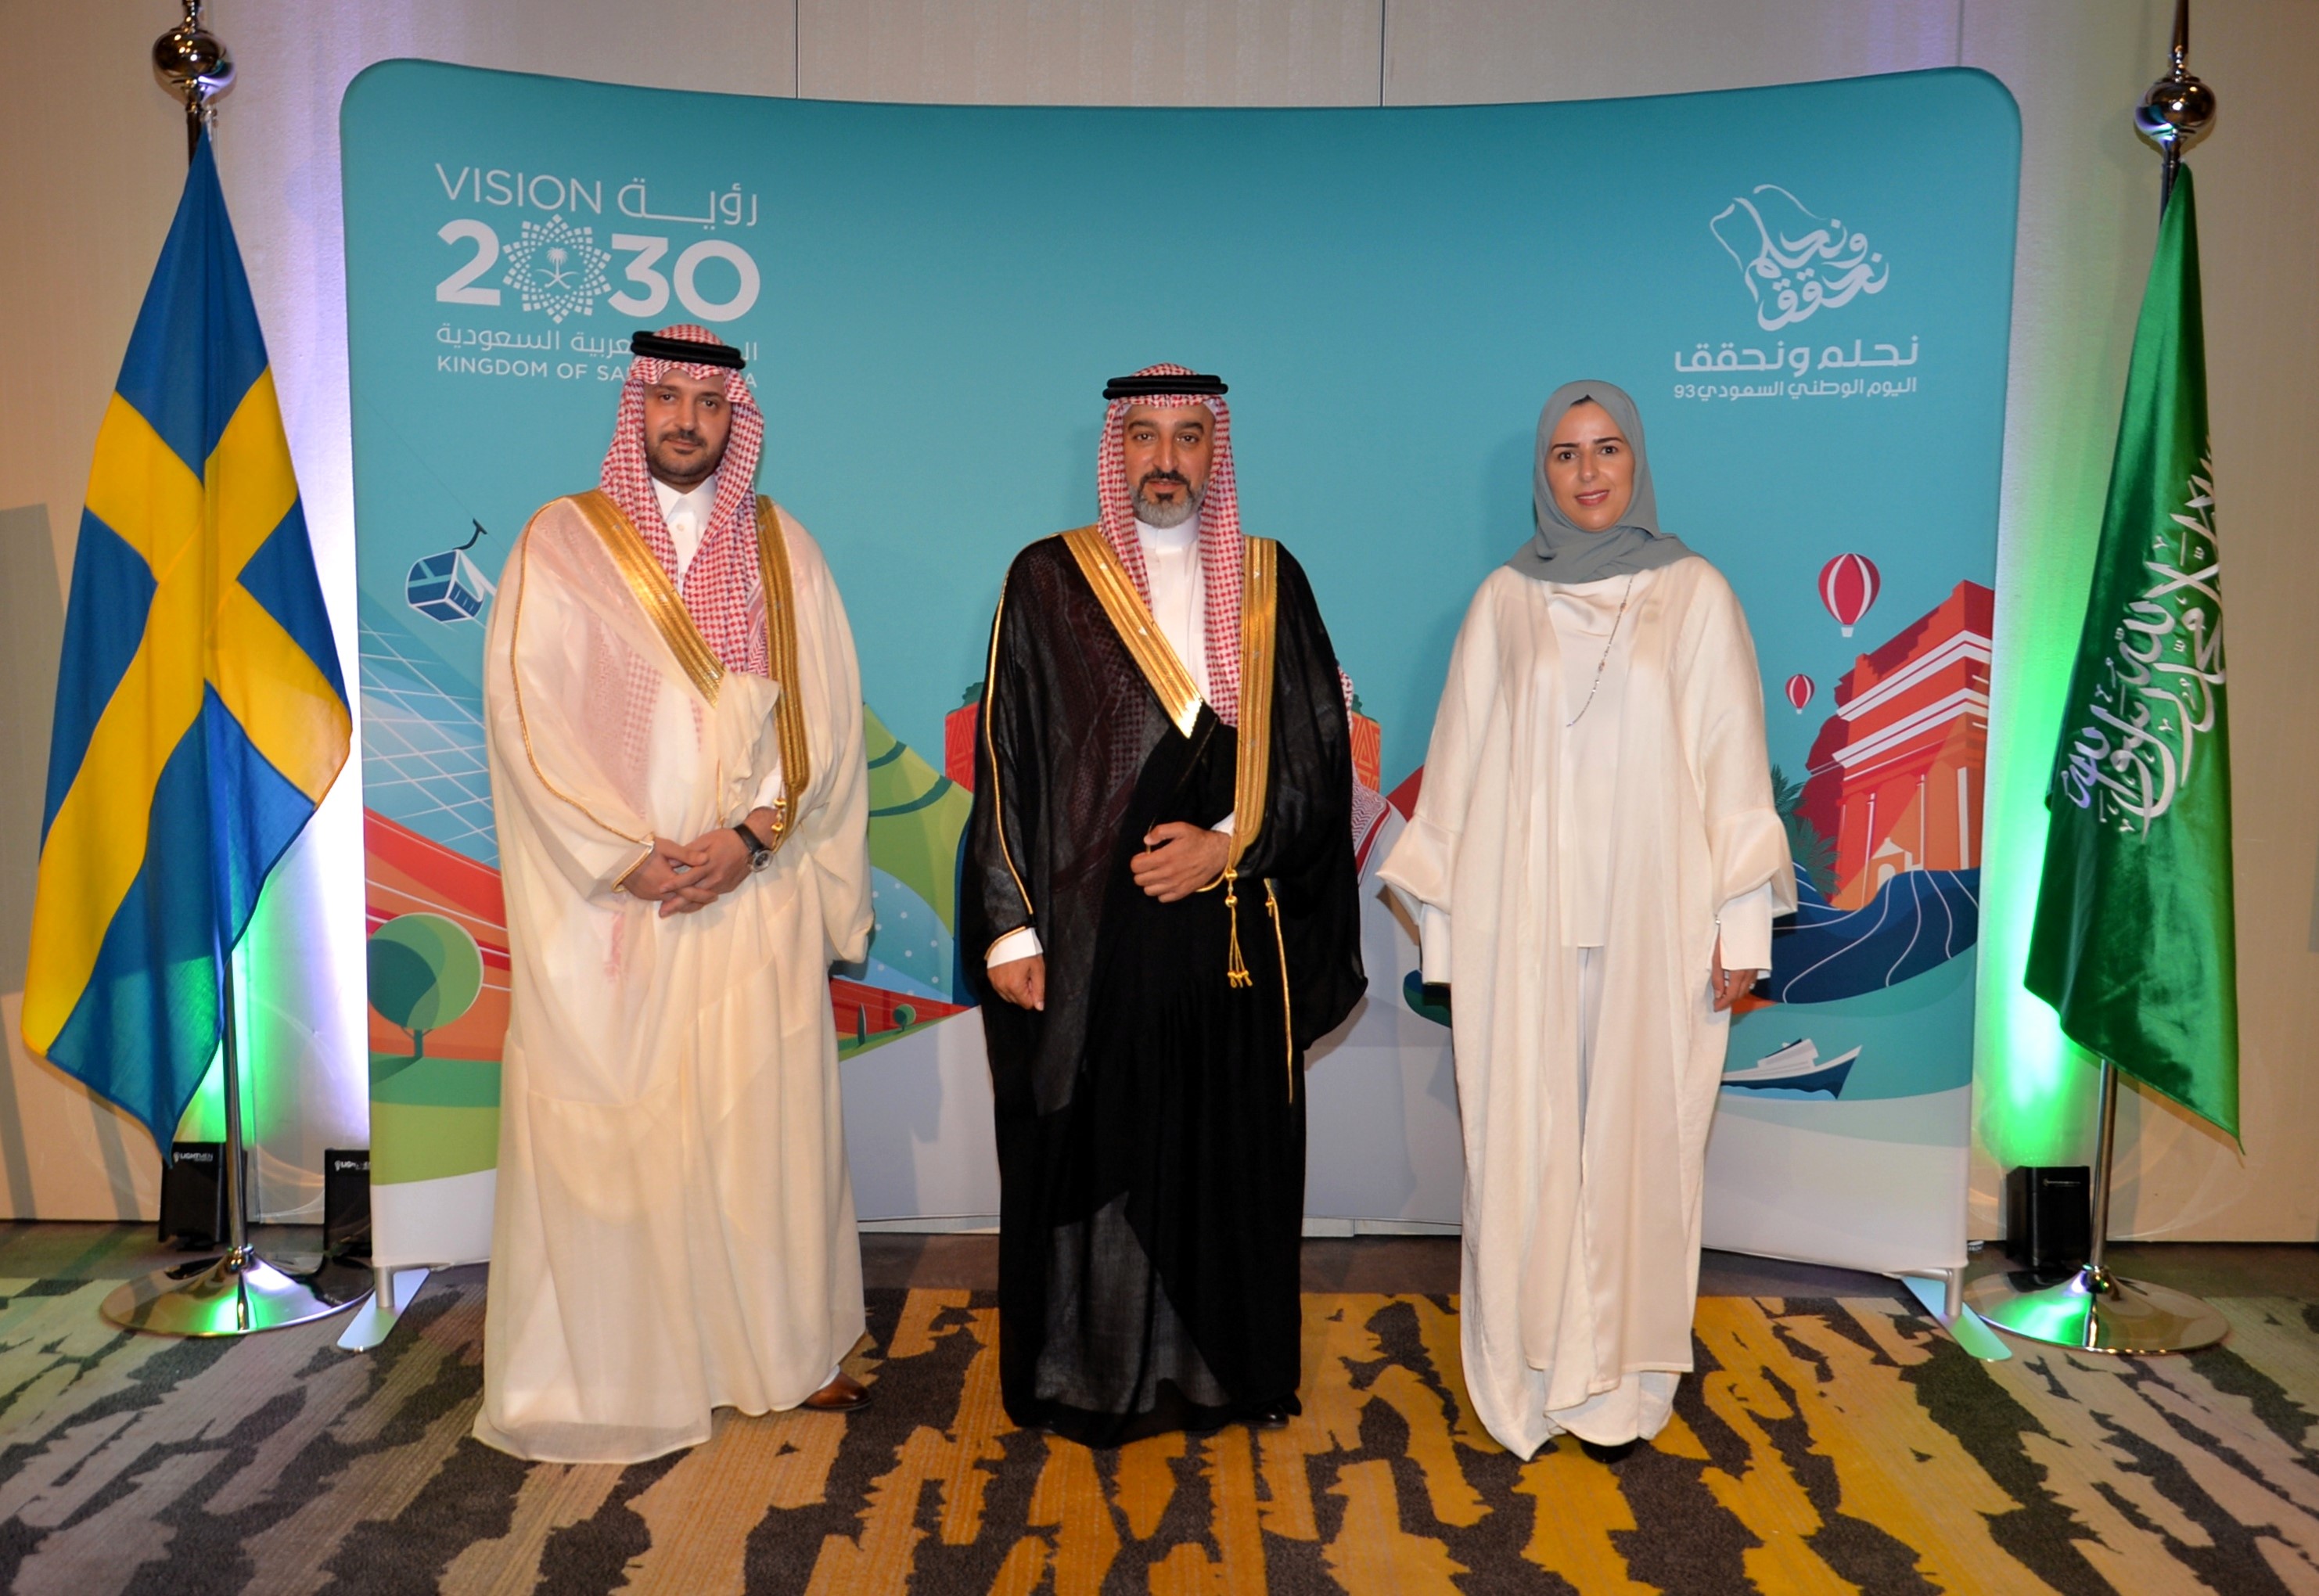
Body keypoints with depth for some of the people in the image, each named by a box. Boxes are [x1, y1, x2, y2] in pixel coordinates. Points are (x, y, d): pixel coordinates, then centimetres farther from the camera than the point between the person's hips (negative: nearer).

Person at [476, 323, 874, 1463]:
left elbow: (825, 712, 3)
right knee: (604, 1124, 1)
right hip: (606, 896, -2)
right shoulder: (563, 542, 3)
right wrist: (631, 853, -13)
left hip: (757, 891, 2)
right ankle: (602, 1370, 15)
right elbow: (527, 710, -6)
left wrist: (752, 834, -11)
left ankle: (782, 1348, 22)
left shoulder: (783, 549, 10)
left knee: (767, 1115, 6)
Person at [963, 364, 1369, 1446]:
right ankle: (1086, 1375, 22)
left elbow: (1321, 754, 5)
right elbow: (1005, 762, 1)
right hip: (1089, 938, -1)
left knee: (1235, 1157, 8)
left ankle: (1229, 1369, 26)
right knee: (1092, 1151, 4)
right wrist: (1009, 927, -5)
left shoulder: (1273, 583, 8)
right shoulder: (1048, 581, 3)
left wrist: (1228, 844, -9)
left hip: (1237, 937, 2)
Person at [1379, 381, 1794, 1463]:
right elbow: (1462, 765, 6)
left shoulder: (1695, 595, 4)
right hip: (1522, 926, 1)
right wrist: (1445, 924, 4)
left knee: (1637, 1141, 5)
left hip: (1653, 920, 0)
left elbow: (1732, 765, 1)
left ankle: (1619, 1378, 19)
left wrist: (1741, 925, -4)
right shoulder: (1504, 602, 7)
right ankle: (1525, 1371, 18)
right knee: (1521, 1144, 3)